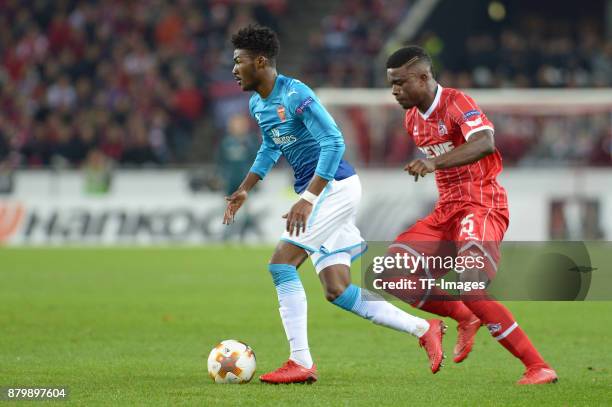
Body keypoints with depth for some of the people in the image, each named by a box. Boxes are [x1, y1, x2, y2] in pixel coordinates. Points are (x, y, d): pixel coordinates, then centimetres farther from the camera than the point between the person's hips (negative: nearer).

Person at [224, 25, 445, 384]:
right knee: (336, 291, 3)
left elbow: (334, 143, -24)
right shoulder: (257, 105, 11)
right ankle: (424, 329, 11)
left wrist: (308, 199, -30)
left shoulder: (295, 94, -18)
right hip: (319, 192, 9)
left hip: (336, 187, -9)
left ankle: (301, 363, -13)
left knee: (282, 262, -16)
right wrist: (244, 190, 24)